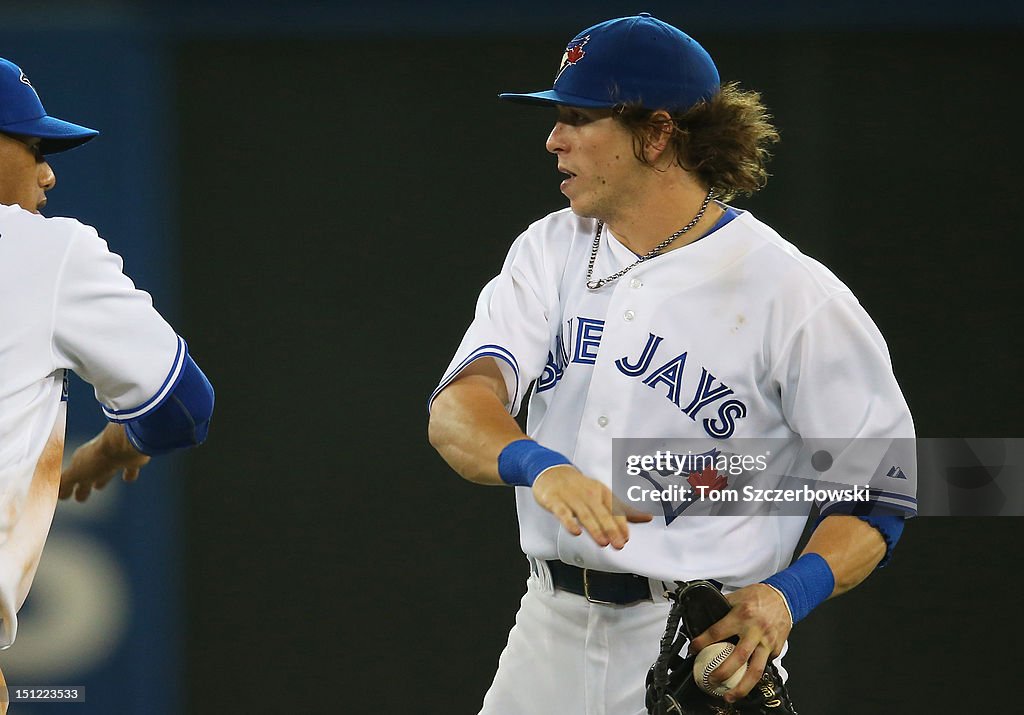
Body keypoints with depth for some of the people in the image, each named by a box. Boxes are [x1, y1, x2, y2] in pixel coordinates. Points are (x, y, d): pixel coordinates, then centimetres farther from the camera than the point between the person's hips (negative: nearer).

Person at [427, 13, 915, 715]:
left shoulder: (797, 294, -9)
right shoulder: (550, 251, 6)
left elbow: (881, 491, -5)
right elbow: (457, 411, -9)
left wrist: (788, 596, -24)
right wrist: (538, 466, -32)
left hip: (704, 646, -5)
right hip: (550, 632, 5)